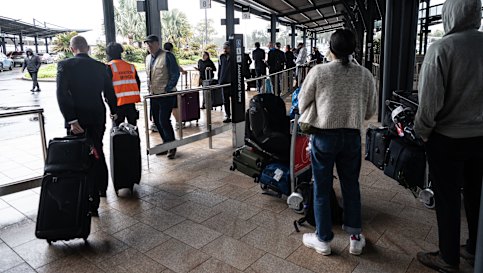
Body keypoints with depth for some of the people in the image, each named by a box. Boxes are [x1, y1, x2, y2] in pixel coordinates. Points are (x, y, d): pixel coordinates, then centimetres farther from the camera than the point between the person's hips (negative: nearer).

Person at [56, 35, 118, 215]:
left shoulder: (65, 65, -7)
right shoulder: (100, 66, 2)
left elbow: (62, 94, -17)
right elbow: (109, 92, 6)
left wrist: (71, 119, -17)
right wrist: (114, 112, 21)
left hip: (76, 120, -3)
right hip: (98, 117, 4)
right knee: (97, 152, 21)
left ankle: (92, 203, 3)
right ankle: (101, 188, 37)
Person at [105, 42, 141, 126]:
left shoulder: (109, 67, -5)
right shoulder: (131, 66, 11)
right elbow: (138, 82, 13)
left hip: (118, 101, -5)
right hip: (132, 100, 5)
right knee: (133, 126, 14)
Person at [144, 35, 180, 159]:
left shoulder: (167, 56, -9)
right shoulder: (148, 58, 14)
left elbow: (175, 74, -11)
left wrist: (168, 89, -14)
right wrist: (149, 88, 10)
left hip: (166, 95, -8)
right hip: (153, 95, 8)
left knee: (164, 121, -10)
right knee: (157, 121, 11)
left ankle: (172, 147, 6)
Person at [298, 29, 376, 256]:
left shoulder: (318, 71, -9)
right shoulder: (365, 74, -3)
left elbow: (303, 102, 1)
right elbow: (370, 110, 5)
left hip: (323, 135, -2)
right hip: (352, 136, 3)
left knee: (322, 188, 10)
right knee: (351, 186, 17)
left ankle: (323, 240, 22)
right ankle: (355, 237, 28)